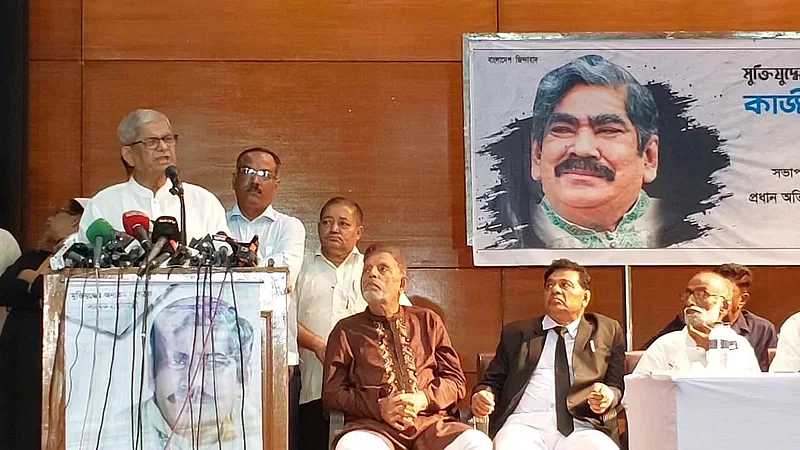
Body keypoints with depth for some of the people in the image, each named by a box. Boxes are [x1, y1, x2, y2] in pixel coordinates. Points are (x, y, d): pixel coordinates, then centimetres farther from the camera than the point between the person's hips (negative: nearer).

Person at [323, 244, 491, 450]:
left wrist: (424, 399, -5)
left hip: (430, 422, 2)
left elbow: (456, 381, 17)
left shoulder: (428, 321, 20)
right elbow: (331, 393, 8)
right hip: (373, 425, -2)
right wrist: (379, 407, -8)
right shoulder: (346, 330, 15)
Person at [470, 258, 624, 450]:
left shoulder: (608, 331, 20)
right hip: (526, 424, 0)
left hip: (581, 429, 0)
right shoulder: (516, 333, 23)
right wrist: (482, 395, -1)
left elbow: (618, 385, 16)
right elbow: (492, 381, 22)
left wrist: (608, 395, -7)